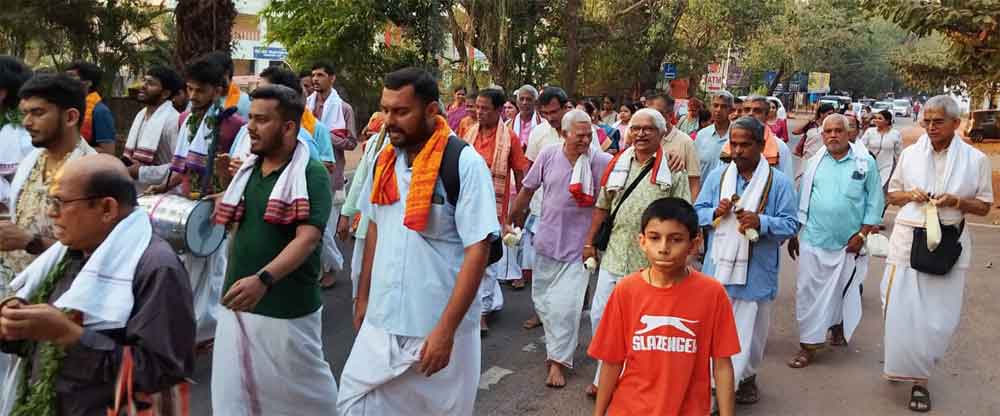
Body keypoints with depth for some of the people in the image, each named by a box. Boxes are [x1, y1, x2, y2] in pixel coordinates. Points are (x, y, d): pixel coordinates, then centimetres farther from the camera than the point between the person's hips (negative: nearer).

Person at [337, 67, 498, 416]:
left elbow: (478, 250, -18)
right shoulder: (385, 161, 4)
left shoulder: (465, 163, -16)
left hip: (437, 328, -5)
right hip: (381, 323, 5)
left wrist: (446, 329, -21)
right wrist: (363, 297, 16)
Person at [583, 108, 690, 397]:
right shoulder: (617, 164, 8)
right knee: (601, 317, 10)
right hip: (614, 256, 4)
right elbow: (602, 207, 12)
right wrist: (589, 242, 11)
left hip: (652, 262, -4)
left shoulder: (673, 169, -4)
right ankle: (605, 376, 27)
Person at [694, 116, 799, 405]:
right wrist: (715, 212, -14)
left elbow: (791, 224, -7)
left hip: (756, 273, -2)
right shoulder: (717, 176, 5)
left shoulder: (779, 182, -4)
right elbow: (697, 212, 8)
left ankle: (746, 376, 32)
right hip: (718, 269, 2)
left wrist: (761, 222, -23)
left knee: (751, 328, 11)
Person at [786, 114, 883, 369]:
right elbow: (802, 200, 9)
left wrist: (862, 234, -7)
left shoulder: (865, 163, -3)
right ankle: (808, 345, 10)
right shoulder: (815, 163, 3)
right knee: (809, 292, 1)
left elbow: (875, 201, -1)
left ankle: (838, 326, 39)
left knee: (843, 290, 13)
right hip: (814, 240, 1)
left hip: (849, 243, -1)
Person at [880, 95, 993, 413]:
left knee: (939, 317, 2)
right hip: (909, 240, 1)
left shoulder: (976, 159, -2)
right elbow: (892, 195, 13)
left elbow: (984, 206, 4)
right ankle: (907, 369, 24)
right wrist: (910, 195, -9)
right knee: (902, 311, 2)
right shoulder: (910, 154, 3)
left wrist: (956, 201, -15)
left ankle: (919, 378, 18)